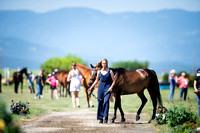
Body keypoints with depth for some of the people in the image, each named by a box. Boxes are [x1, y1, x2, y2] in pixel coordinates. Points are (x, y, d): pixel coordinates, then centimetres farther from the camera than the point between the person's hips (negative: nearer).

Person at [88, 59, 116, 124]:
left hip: (107, 87, -4)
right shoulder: (99, 71, 9)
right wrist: (91, 87, 14)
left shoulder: (110, 71, 0)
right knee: (100, 102, 3)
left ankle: (106, 117, -18)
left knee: (106, 101, -21)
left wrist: (111, 87, -14)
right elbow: (96, 80, 19)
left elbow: (113, 81, 0)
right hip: (100, 87, 4)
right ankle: (100, 118, 11)